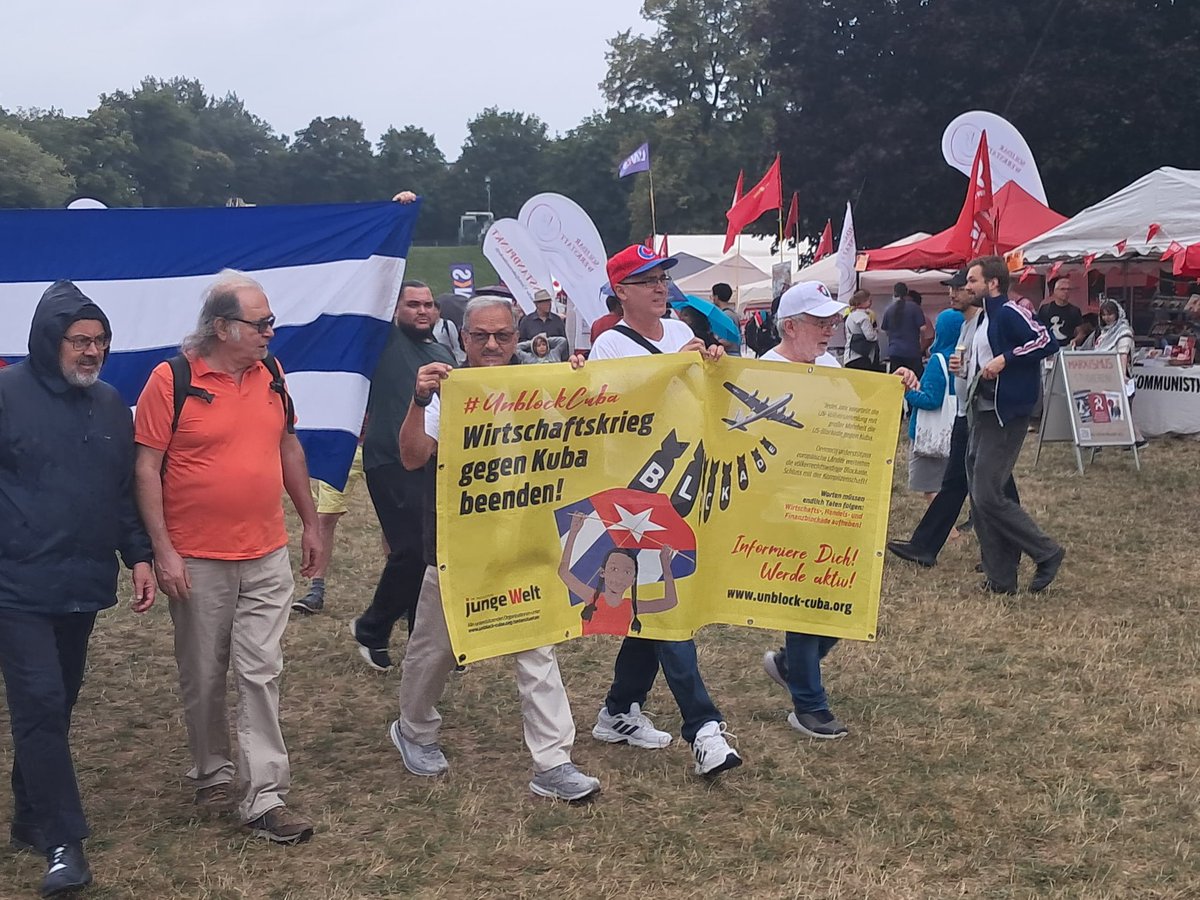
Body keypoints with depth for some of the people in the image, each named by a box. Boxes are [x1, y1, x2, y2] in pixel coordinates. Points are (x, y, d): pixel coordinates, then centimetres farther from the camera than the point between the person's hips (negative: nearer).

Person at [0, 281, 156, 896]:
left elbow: (124, 490, 16)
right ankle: (63, 841, -4)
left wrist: (138, 556, 10)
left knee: (55, 706, 13)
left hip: (83, 585, 6)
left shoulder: (109, 405, 11)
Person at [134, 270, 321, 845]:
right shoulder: (171, 380, -11)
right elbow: (147, 468, -10)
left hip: (267, 558, 3)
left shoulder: (271, 374, 5)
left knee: (261, 674, 1)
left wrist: (310, 522, 17)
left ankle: (265, 798, 3)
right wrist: (162, 550, -14)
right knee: (203, 678, 11)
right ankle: (212, 773, 31)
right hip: (197, 560, -3)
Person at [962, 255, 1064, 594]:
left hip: (1005, 417, -10)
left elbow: (1047, 342, -26)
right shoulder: (985, 317, 17)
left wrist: (1005, 359, -25)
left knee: (988, 496, -12)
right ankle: (1000, 578, 14)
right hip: (982, 414, 10)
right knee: (979, 497, 8)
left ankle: (1047, 553, 4)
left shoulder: (1010, 313, -13)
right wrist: (965, 366, 10)